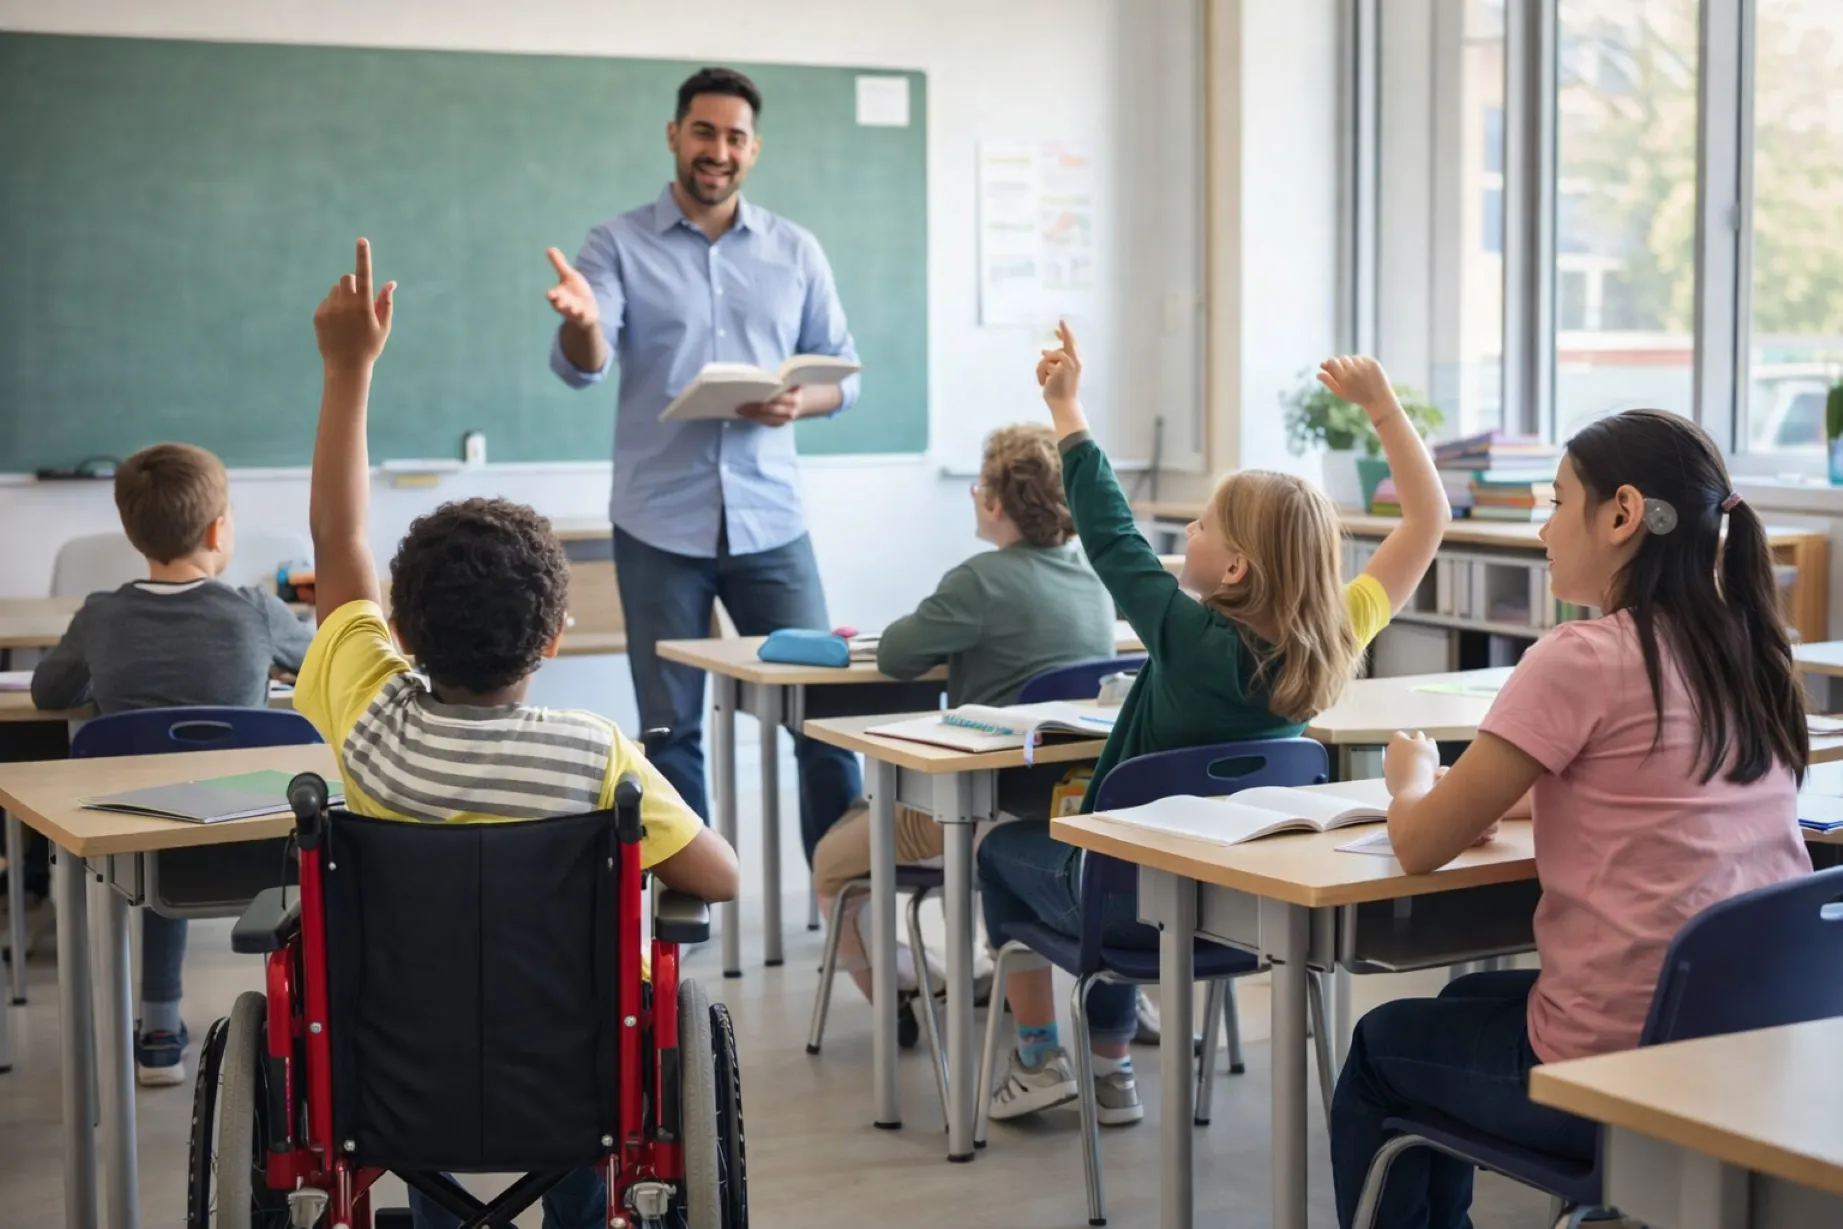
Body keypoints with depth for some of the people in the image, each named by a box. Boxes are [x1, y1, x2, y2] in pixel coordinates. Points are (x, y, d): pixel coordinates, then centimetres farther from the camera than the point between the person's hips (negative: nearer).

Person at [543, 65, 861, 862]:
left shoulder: (795, 253, 8)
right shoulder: (618, 245, 1)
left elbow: (841, 371, 10)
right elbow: (582, 367, -13)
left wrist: (800, 402, -13)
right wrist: (580, 320, -37)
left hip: (769, 519, 2)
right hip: (658, 525, -1)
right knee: (669, 728, 5)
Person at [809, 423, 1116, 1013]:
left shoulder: (983, 580, -17)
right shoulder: (1092, 576, 7)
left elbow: (894, 657, -9)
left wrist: (924, 628, 11)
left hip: (996, 801, -8)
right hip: (1077, 799, 8)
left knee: (833, 860, 12)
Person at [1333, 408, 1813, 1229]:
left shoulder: (1582, 661, -17)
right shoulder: (1751, 659, 5)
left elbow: (1419, 846, -11)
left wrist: (1413, 775, 10)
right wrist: (1499, 793, 12)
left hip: (1616, 1070, -7)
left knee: (1379, 1051, 22)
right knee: (1466, 1005, 32)